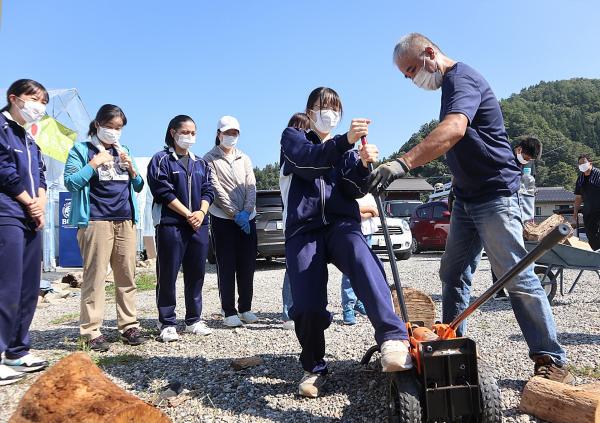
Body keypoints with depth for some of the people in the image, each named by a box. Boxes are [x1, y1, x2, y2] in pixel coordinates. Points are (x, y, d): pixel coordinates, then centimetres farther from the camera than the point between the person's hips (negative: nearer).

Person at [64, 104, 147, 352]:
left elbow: (139, 186, 19)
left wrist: (130, 167, 1)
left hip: (126, 221, 5)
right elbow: (71, 182, -6)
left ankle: (129, 325, 13)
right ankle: (91, 331, 2)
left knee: (127, 276, 5)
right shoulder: (82, 150, 5)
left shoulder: (123, 151, 19)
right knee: (95, 277, -6)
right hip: (96, 222, -5)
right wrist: (95, 163, -10)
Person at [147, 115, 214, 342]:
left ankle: (194, 320, 20)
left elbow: (208, 190, 11)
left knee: (196, 273, 8)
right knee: (167, 275, -1)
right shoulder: (161, 160, 1)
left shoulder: (200, 163, 18)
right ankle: (167, 324, 9)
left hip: (199, 224, 5)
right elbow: (164, 192, -9)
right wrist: (188, 214, -13)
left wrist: (201, 212, -8)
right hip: (170, 224, -5)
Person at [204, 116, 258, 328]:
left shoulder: (244, 159, 15)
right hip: (223, 219, -4)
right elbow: (216, 190, -8)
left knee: (247, 266, 7)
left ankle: (245, 308, 18)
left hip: (247, 219, 4)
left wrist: (246, 211, -10)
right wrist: (236, 214, -14)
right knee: (226, 267, -1)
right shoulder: (210, 159, 1)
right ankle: (229, 312, 8)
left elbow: (251, 187, 5)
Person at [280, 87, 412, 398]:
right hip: (303, 228, -1)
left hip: (340, 223, 2)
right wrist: (345, 142, -31)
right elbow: (310, 158, -13)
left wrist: (364, 165, -15)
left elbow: (354, 191, 6)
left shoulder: (345, 148, 22)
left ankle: (393, 338, -43)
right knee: (308, 306, -12)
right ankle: (314, 368, 13)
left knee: (362, 259, -34)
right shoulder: (292, 138, 12)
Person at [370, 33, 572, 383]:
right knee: (453, 274, 10)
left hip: (496, 195, -10)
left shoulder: (462, 77, -14)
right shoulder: (450, 84, 16)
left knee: (518, 278, -5)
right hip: (467, 198, 10)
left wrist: (403, 163, -45)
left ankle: (552, 361, 8)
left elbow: (454, 130, -35)